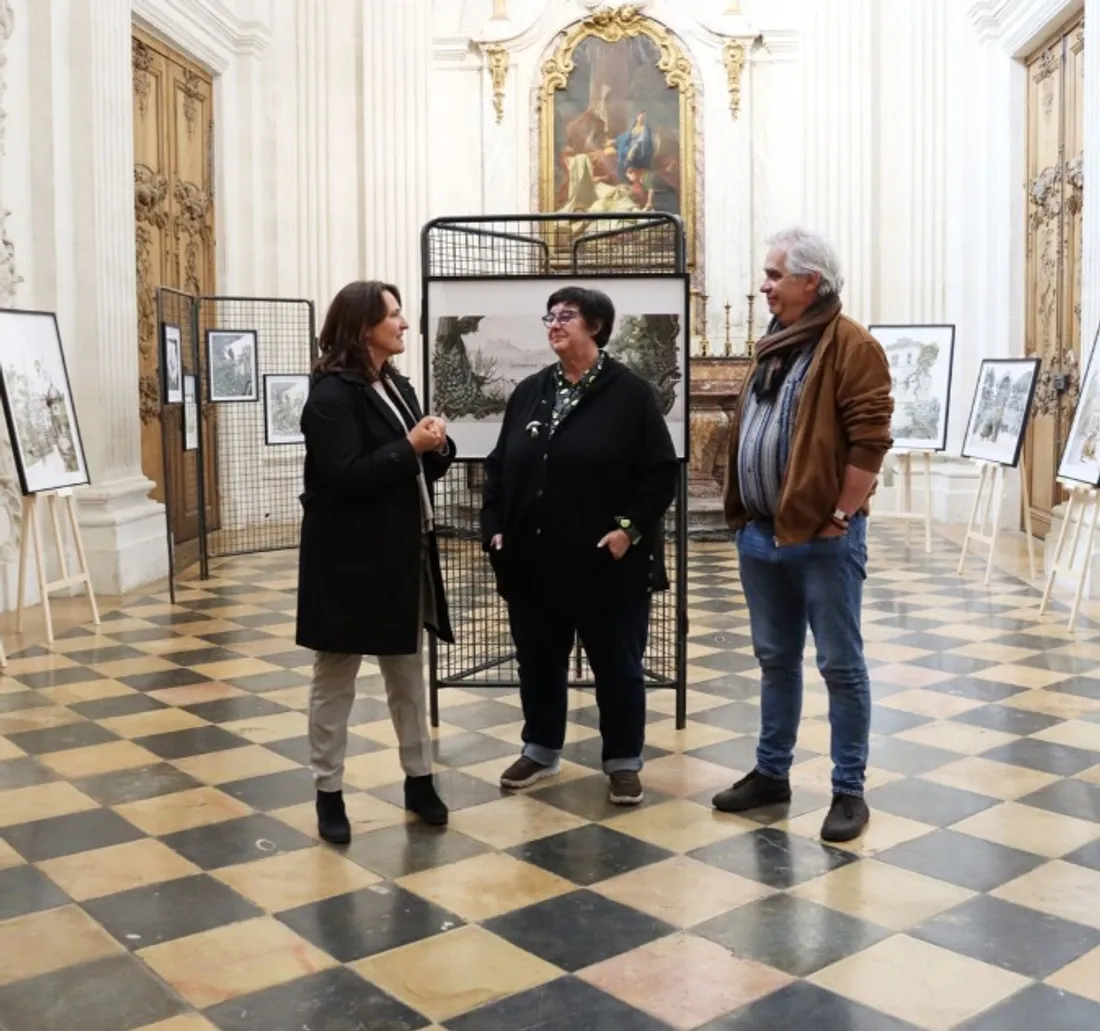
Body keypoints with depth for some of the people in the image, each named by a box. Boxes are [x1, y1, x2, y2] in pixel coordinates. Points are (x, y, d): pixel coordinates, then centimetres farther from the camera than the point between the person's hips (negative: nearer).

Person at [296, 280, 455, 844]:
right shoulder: (332, 393, -14)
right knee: (335, 678, 6)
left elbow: (420, 471, 15)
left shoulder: (396, 386, 12)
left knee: (409, 674, 16)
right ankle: (329, 791, 17)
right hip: (349, 560, -8)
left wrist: (436, 446, -6)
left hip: (402, 554, 8)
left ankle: (418, 779, 28)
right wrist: (410, 447, -21)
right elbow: (344, 476, -23)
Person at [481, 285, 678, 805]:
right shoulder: (529, 392, 9)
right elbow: (498, 467, 12)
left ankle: (624, 761, 23)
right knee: (538, 661, 16)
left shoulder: (630, 392, -6)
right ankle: (540, 748, 34)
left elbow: (661, 471, -7)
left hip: (607, 564, -5)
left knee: (617, 665, 8)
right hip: (533, 561, 5)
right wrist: (495, 527, 3)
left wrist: (631, 528, -15)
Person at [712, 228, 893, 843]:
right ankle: (772, 773, 28)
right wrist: (744, 515, 13)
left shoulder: (851, 347, -11)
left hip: (822, 538, -8)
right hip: (762, 534, 8)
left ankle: (850, 790, 12)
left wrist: (840, 517, -16)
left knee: (841, 664, 2)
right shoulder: (775, 347, 15)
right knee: (776, 660, 16)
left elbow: (870, 440, -16)